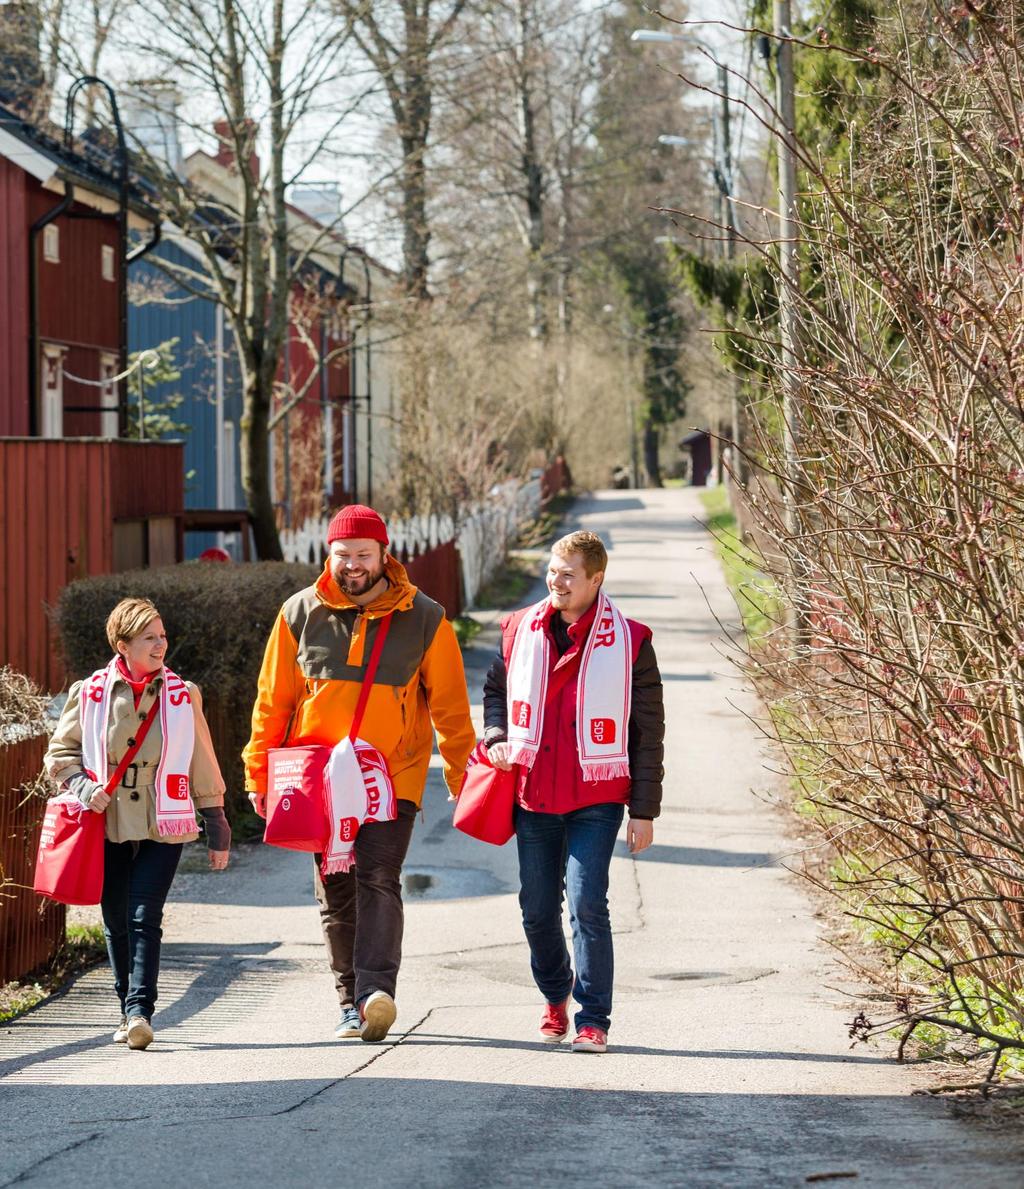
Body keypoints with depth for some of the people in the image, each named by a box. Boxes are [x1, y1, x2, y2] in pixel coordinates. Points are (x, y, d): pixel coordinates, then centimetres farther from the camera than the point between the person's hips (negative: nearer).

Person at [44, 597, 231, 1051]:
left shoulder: (183, 695, 3)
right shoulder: (89, 694, 1)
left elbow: (203, 767, 9)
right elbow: (60, 754, 10)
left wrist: (217, 831, 10)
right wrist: (85, 788, -10)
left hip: (163, 826, -1)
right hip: (109, 826, 1)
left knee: (144, 919, -13)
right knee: (117, 923, 7)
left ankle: (140, 1011, -19)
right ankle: (129, 1010, 21)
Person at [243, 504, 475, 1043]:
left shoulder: (423, 619, 0)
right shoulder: (301, 614, 4)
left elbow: (450, 707, 4)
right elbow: (273, 701, 8)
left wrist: (462, 778, 2)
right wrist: (258, 773, 5)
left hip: (393, 776, -3)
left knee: (378, 879, -18)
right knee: (335, 893, 6)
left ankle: (377, 991, -28)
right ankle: (352, 1004, 13)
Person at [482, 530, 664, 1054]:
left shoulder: (629, 641, -5)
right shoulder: (520, 630, 5)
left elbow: (648, 732, -1)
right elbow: (496, 689, 22)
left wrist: (644, 810, -3)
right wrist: (496, 738, 1)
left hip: (596, 799, -4)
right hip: (532, 794, 4)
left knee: (587, 903, -13)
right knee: (537, 908, 10)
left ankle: (593, 1019, -5)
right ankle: (555, 997, 34)